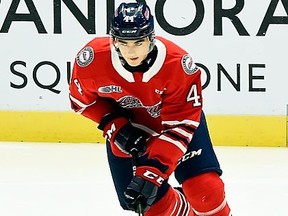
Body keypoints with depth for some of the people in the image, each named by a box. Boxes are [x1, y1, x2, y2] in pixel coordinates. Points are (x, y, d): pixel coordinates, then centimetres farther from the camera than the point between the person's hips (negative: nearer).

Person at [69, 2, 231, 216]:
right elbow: (82, 99, -8)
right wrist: (115, 126, -21)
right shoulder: (92, 59, -29)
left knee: (206, 188, -17)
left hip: (176, 119, -1)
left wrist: (153, 171, -38)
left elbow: (179, 126, -30)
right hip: (127, 129, 2)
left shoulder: (178, 65, -35)